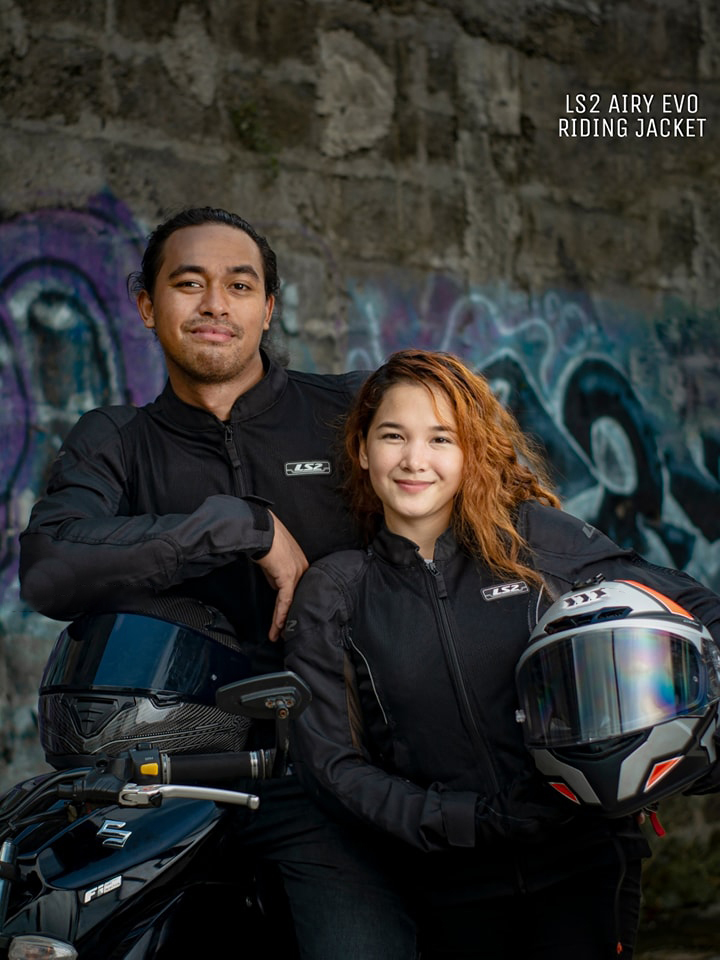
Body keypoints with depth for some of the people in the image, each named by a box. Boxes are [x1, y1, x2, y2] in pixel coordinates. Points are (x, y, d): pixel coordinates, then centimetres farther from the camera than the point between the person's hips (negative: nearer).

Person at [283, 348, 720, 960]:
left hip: (582, 858, -1)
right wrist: (451, 821, -14)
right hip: (453, 886, 1)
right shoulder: (333, 597, 3)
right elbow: (330, 762, -1)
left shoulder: (534, 537, 1)